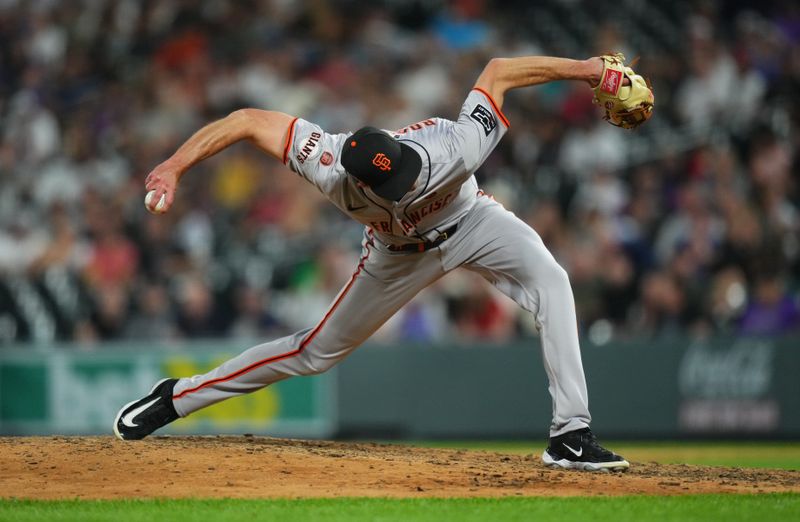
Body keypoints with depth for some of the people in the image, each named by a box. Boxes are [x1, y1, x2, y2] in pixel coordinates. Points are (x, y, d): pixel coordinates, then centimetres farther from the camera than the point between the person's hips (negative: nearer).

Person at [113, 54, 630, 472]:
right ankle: (178, 397, 25)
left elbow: (496, 70, -28)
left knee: (551, 282, -28)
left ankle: (571, 436, -27)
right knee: (319, 351, 7)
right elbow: (249, 119, -36)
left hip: (471, 221, 0)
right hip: (400, 252, 0)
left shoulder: (457, 148, -43)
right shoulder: (333, 170, -41)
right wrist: (175, 166, -41)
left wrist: (582, 68, -32)